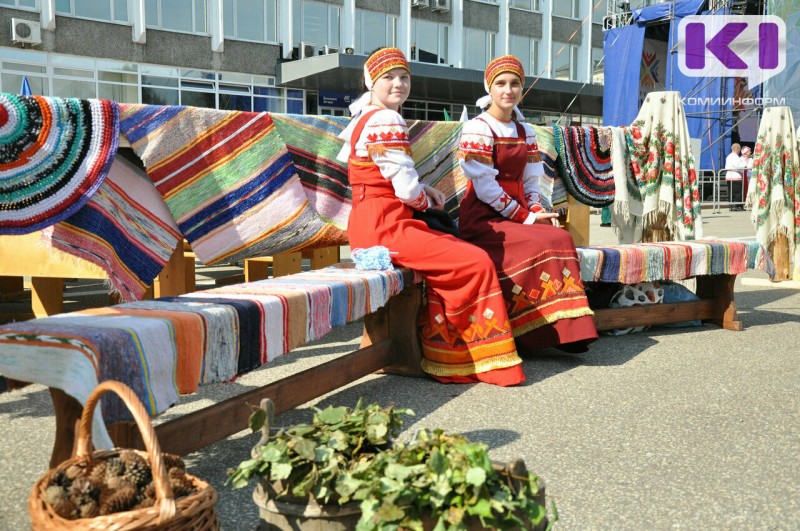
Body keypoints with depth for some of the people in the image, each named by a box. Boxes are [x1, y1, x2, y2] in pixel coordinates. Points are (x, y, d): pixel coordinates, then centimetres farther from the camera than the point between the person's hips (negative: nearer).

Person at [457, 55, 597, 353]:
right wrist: (525, 217, -14)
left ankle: (568, 330, -16)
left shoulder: (525, 132, 15)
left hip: (519, 213, 6)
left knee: (561, 238, -20)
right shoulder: (477, 129, -7)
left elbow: (530, 182, 15)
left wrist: (538, 211, -5)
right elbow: (485, 188, -13)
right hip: (483, 218, -6)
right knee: (539, 245, -27)